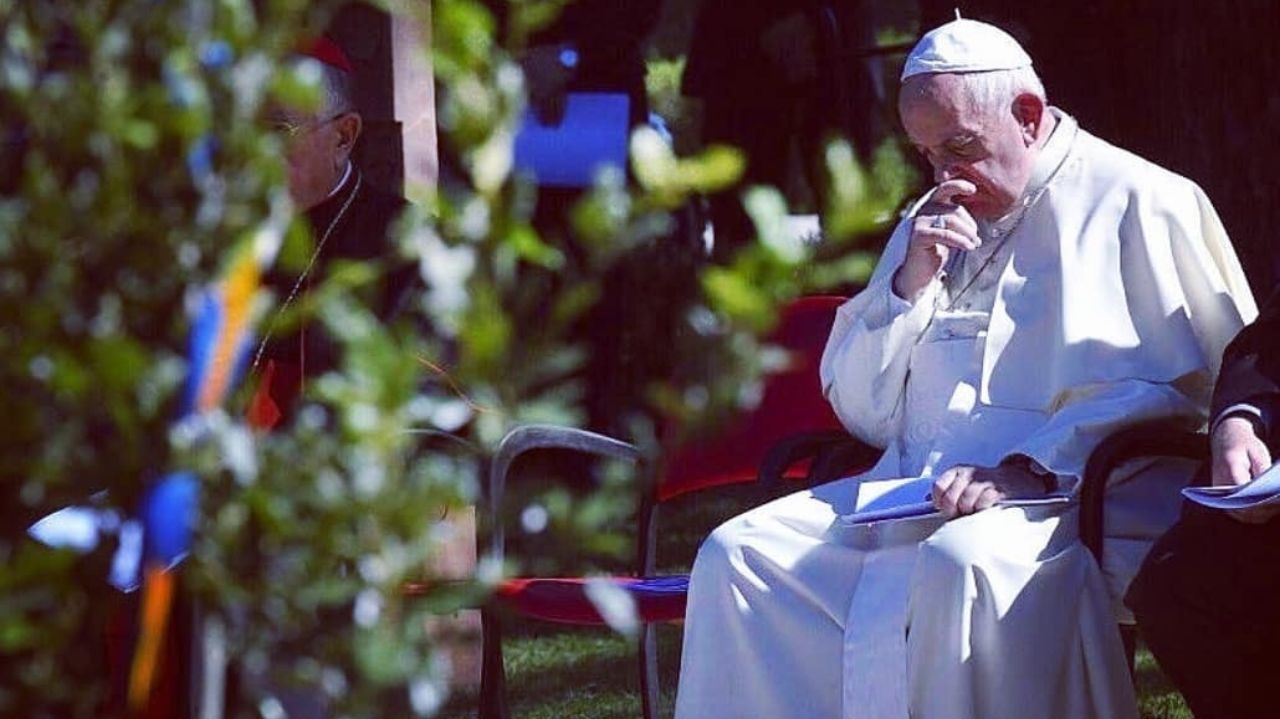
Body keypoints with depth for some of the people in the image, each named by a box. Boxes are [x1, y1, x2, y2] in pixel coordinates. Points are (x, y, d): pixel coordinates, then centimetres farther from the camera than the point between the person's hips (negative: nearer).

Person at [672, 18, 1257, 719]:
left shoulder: (1139, 202, 4)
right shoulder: (932, 222, 24)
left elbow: (1190, 383, -9)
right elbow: (861, 413, 21)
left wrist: (1033, 469, -19)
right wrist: (910, 285, 4)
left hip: (1057, 498, -7)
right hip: (906, 496, 7)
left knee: (957, 564, -39)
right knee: (736, 554, -15)